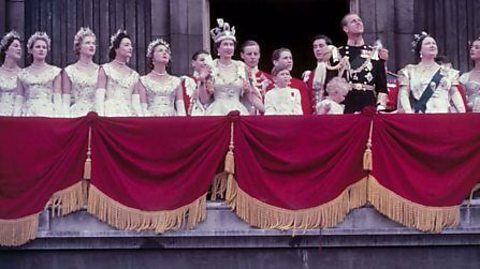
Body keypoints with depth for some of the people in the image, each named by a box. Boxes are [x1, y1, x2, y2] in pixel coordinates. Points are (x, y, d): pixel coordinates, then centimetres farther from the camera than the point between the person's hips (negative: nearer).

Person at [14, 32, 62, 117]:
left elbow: (57, 100, 2)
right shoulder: (23, 73, 13)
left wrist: (58, 118, -8)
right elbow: (19, 101, 11)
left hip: (48, 113, -1)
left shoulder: (54, 71, 8)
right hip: (28, 114, 2)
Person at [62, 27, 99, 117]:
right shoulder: (69, 71, 5)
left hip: (97, 113, 2)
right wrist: (67, 117, -10)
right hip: (77, 113, -2)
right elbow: (65, 101, 2)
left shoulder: (99, 70, 11)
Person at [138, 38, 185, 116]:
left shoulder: (176, 81, 15)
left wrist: (182, 116, -8)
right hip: (152, 119, -2)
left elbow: (180, 106, 10)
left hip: (172, 119, 2)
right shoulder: (144, 81, 9)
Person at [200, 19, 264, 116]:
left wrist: (266, 110, 3)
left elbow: (250, 94, 13)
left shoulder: (241, 67, 9)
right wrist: (202, 82, -13)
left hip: (239, 112, 2)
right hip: (217, 112, -2)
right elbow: (204, 100, 1)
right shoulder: (210, 68, 2)